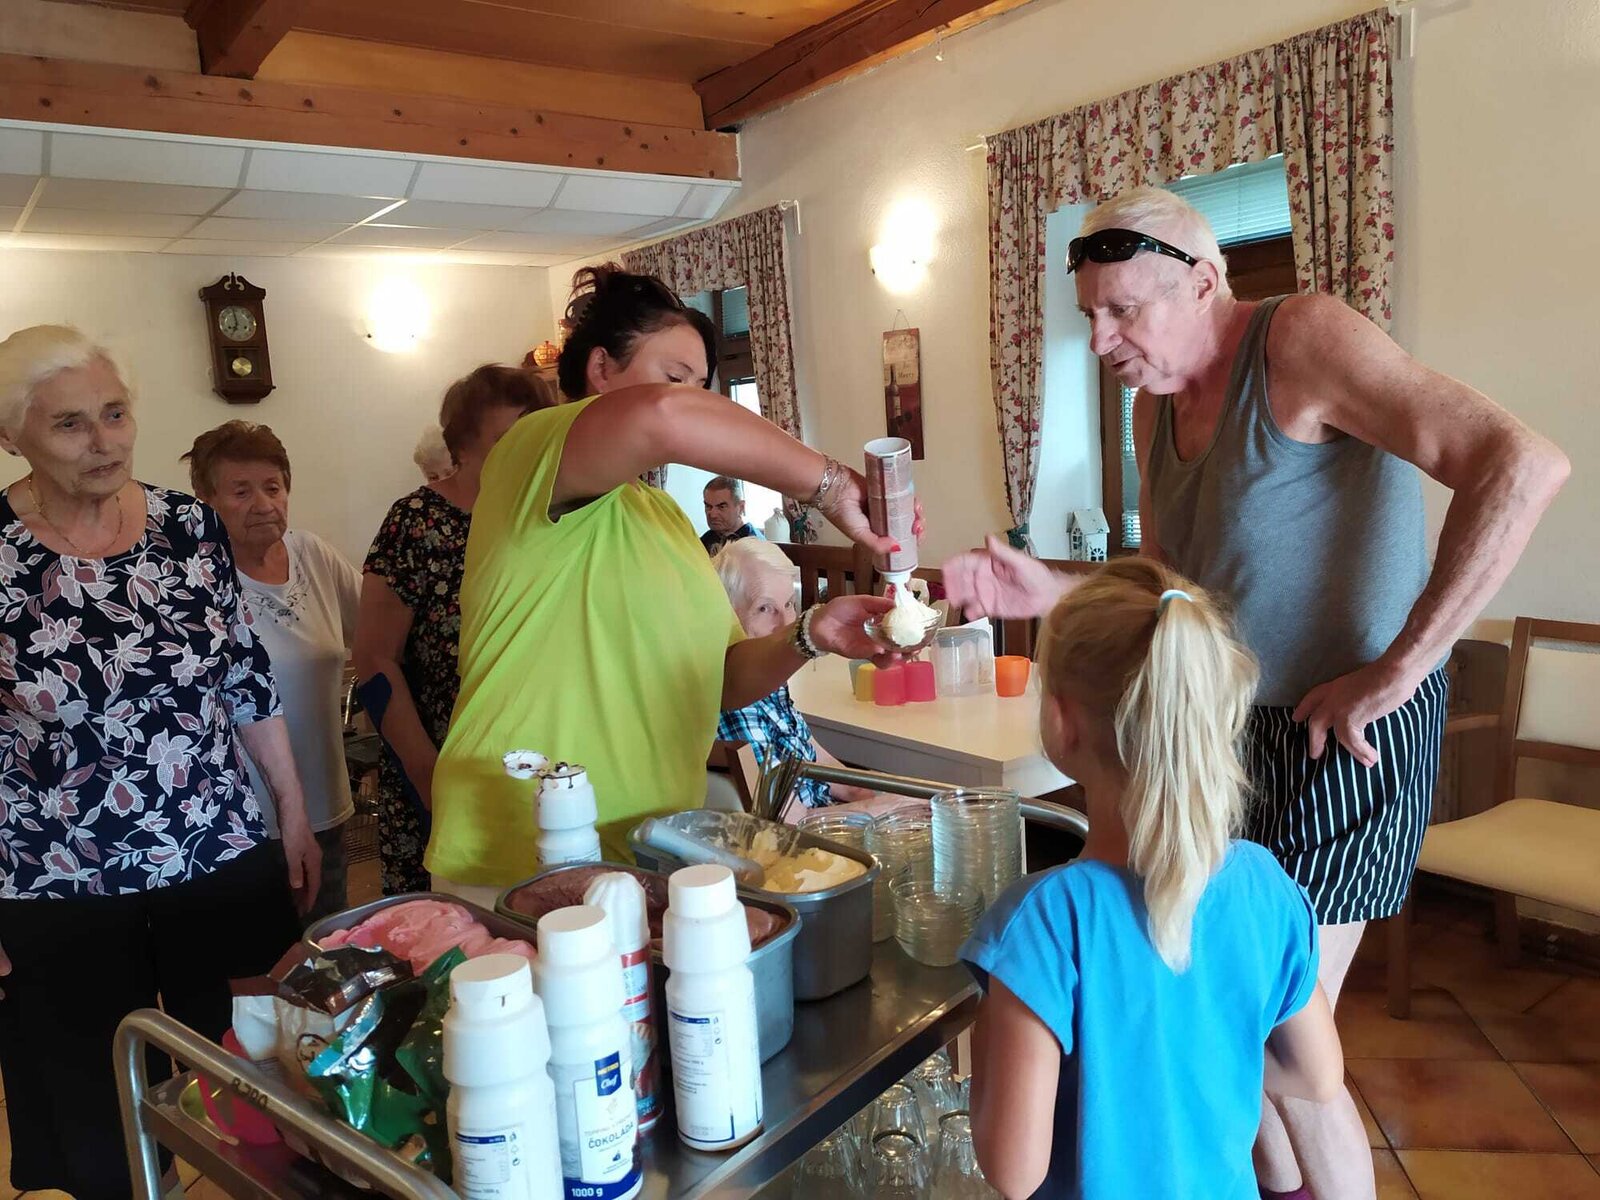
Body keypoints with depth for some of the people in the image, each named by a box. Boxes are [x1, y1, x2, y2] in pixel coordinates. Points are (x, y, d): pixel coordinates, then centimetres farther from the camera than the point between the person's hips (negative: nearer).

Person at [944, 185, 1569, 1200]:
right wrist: (1055, 594, -6)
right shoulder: (1157, 404, 7)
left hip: (1345, 740, -7)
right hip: (1234, 730, 8)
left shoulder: (1302, 339, -18)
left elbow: (1523, 465, -28)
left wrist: (1394, 670, -26)